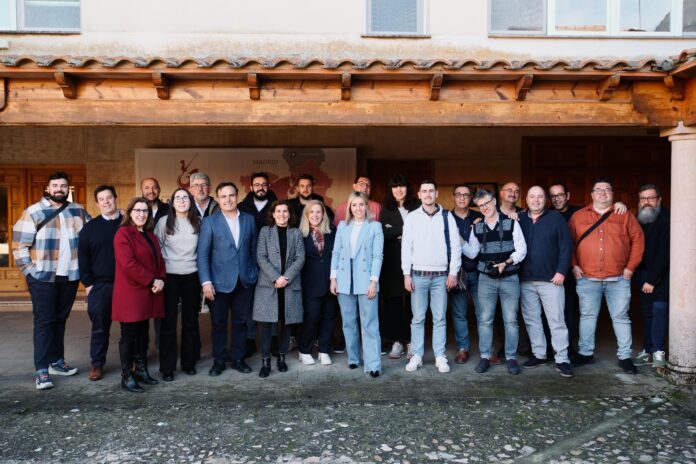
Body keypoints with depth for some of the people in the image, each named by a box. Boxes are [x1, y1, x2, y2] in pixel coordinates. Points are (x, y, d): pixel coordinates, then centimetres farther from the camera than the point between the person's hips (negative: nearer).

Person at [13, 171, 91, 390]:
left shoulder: (78, 211, 7)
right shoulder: (33, 212, -4)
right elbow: (19, 245, -6)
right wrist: (30, 271, -9)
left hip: (70, 275, 4)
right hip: (43, 277, -4)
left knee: (61, 319, 13)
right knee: (44, 321, -3)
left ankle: (57, 361, 24)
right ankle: (42, 370, 1)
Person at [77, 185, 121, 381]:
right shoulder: (90, 227, 6)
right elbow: (83, 256, 5)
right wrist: (88, 283, -2)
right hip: (100, 285, 0)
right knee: (100, 327, 6)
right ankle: (97, 364, 18)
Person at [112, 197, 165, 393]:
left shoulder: (149, 235, 16)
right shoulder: (123, 233, -9)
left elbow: (158, 259, 15)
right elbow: (128, 264, -19)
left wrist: (161, 279, -4)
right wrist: (152, 281, -17)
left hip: (147, 293, 8)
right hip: (130, 294, -7)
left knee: (142, 334, 14)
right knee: (129, 336, 0)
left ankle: (141, 371, 23)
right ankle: (127, 377, 9)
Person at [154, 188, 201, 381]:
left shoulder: (198, 222, 2)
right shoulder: (164, 222, -3)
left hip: (192, 276, 2)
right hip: (170, 276, -2)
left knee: (191, 320, 10)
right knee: (169, 321, 3)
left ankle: (188, 363, 22)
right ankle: (167, 367, 12)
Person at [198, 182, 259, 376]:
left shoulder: (249, 219, 6)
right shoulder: (209, 221, -2)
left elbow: (253, 250, 10)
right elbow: (202, 254, -6)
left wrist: (254, 275, 5)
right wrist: (206, 281, -13)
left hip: (245, 281, 2)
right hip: (220, 282, -2)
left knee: (240, 322, 11)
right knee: (219, 323, 8)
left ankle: (238, 359, 24)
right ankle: (218, 361, 22)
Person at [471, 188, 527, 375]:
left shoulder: (511, 223, -1)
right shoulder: (476, 228, 7)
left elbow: (521, 250, -3)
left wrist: (506, 263, -14)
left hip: (510, 278, -2)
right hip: (486, 279, 2)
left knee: (510, 320, 2)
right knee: (484, 320, 3)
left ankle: (511, 358, 13)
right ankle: (485, 357, 13)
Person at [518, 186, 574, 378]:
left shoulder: (556, 218, 0)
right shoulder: (519, 219, 7)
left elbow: (566, 246, -3)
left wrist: (561, 271, -10)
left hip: (550, 279, -3)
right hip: (525, 281, 3)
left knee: (557, 320, -1)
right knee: (531, 320, 10)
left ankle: (562, 359, 7)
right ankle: (539, 355, 23)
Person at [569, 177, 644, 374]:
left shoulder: (624, 215, 6)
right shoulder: (578, 216, 6)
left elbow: (637, 239, 4)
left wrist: (631, 266, -2)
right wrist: (574, 265, -2)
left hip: (619, 279, 0)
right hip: (587, 278, 0)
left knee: (621, 317, 5)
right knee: (587, 316, 8)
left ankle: (624, 357, 15)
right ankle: (585, 353, 19)